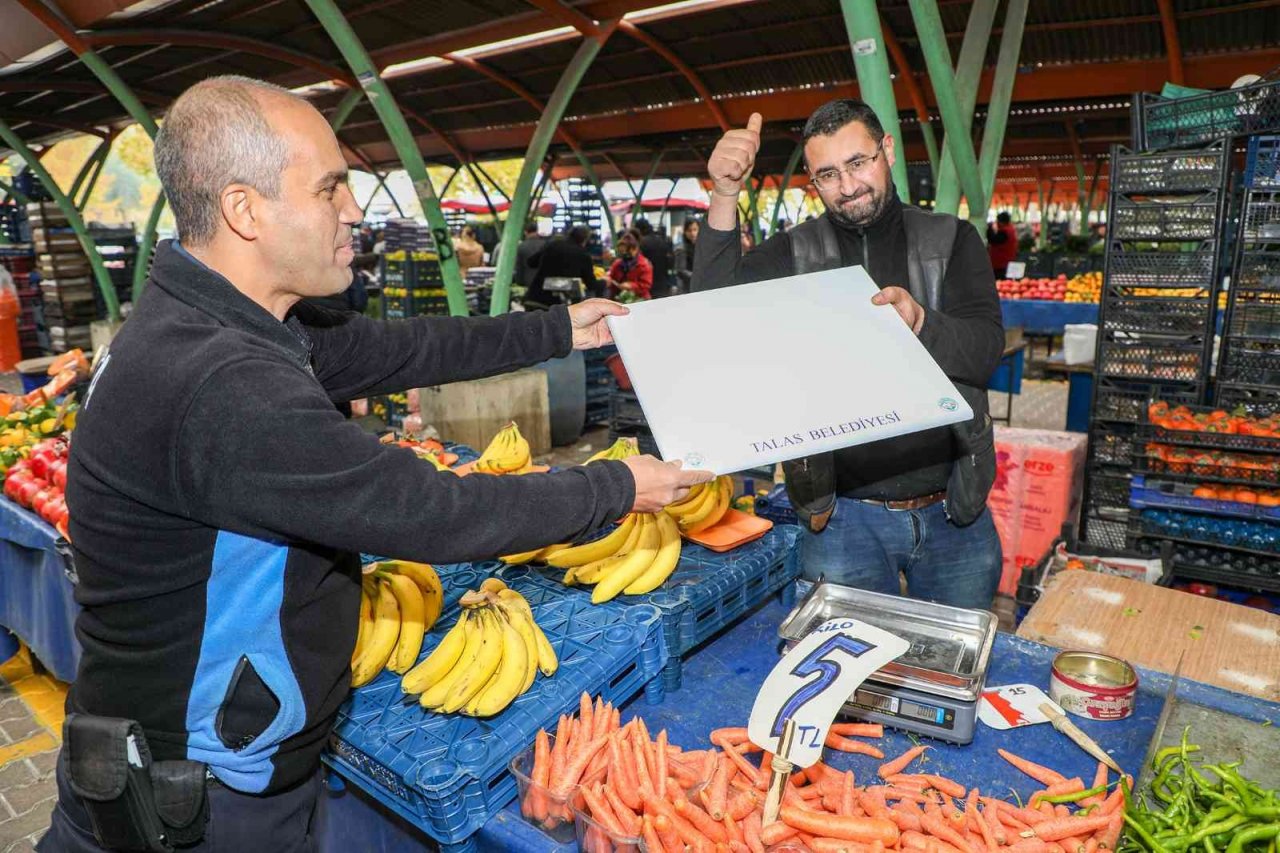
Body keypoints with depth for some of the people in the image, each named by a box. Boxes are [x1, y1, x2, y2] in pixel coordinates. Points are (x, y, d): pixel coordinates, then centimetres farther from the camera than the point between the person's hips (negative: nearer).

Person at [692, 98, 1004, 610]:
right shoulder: (794, 254, 1)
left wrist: (920, 323, -29)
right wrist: (724, 196, -22)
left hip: (952, 509, 2)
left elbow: (986, 350, -9)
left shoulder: (950, 241, 2)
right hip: (843, 516, -1)